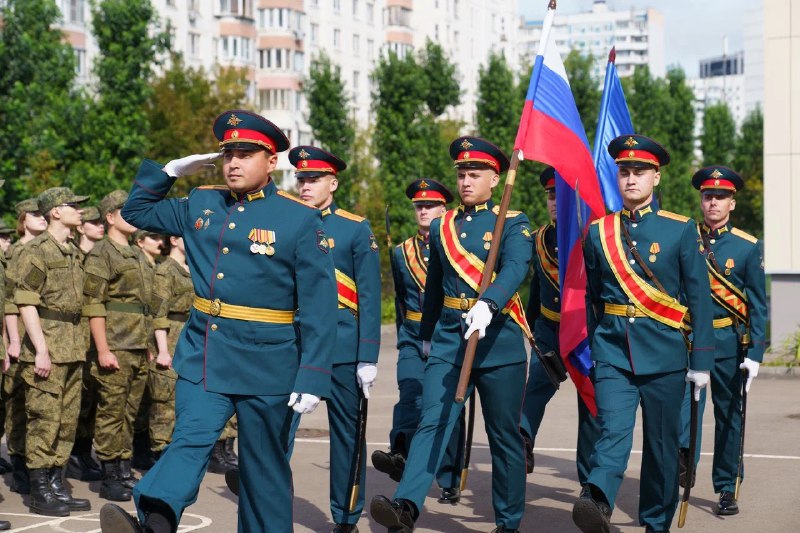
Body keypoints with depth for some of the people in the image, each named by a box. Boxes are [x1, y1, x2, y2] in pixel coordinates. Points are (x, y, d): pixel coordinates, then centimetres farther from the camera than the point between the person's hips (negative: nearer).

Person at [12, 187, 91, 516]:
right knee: (44, 421, -5)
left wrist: (80, 346, 17)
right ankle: (40, 492, 1)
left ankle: (57, 485, 17)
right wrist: (41, 350, -19)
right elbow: (26, 303, -14)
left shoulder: (74, 254, 17)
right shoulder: (35, 252, -8)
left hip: (73, 348, 8)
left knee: (67, 420, 10)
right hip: (47, 347, -8)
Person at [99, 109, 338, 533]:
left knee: (265, 468, 8)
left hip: (266, 367, -3)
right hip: (202, 358, 3)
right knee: (189, 441, -16)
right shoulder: (200, 205, 9)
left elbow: (318, 307, -9)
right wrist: (171, 170, 9)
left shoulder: (301, 219, -6)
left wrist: (312, 378, -15)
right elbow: (137, 211, 24)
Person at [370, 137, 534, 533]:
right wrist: (426, 334, 26)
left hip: (499, 340, -3)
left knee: (504, 436, 7)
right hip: (448, 340, 3)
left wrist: (486, 305, -39)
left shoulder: (513, 224, -2)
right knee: (432, 422, -13)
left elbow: (515, 269, -22)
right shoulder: (440, 227, 12)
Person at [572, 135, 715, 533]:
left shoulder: (681, 230, 1)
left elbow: (700, 298, 1)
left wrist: (701, 360, -2)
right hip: (613, 352, 1)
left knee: (662, 443, 7)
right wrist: (592, 350, 16)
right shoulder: (598, 232, 7)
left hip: (664, 352, 0)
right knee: (613, 431, -18)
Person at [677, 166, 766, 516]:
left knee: (729, 414, 8)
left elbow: (758, 304, 2)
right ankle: (684, 455, -42)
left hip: (728, 341, 1)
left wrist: (755, 353, -6)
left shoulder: (749, 247, 2)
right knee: (687, 395, -27)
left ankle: (727, 489, 18)